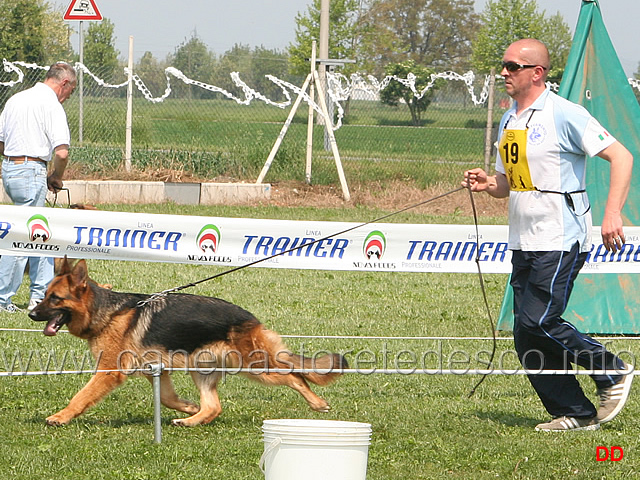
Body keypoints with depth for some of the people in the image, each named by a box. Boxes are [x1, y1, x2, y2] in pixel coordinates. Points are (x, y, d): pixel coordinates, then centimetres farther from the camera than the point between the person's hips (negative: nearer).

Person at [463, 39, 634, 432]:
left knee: (537, 321, -16)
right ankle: (575, 414, 11)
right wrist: (489, 183, 0)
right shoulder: (509, 122, 14)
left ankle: (612, 373, 3)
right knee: (526, 337, 3)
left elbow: (621, 156, -14)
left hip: (561, 241, -8)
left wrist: (613, 213, -24)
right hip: (524, 244, 8)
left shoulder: (564, 115, -11)